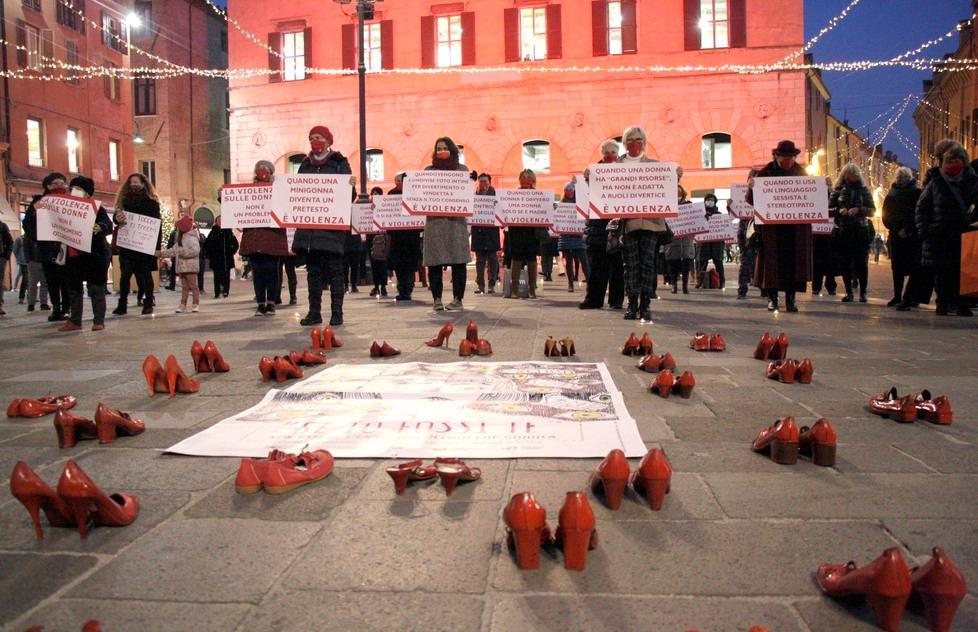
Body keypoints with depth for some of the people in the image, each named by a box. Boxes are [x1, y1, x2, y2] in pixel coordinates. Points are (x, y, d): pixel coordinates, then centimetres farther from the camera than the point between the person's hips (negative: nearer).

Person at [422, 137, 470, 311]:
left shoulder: (462, 169, 12)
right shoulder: (429, 170, 13)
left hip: (456, 219, 0)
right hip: (434, 220, 0)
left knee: (458, 260, -2)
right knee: (434, 262, -2)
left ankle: (458, 298, 4)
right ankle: (436, 298, 4)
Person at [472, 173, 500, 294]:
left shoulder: (495, 194, 5)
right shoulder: (475, 195, 9)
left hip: (492, 231, -1)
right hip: (478, 230, 1)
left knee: (492, 259, 0)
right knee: (480, 260, 4)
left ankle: (492, 285, 6)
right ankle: (481, 285, 7)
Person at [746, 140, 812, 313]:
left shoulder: (800, 172, 10)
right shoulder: (766, 172, 0)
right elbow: (751, 200, -2)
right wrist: (751, 188, -22)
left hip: (796, 227, 2)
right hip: (772, 226, -2)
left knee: (794, 262, 1)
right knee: (772, 261, -1)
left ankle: (791, 298, 7)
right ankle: (772, 298, 6)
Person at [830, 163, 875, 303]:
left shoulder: (863, 190, 8)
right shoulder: (838, 191, 10)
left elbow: (872, 211, 4)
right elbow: (828, 210, 7)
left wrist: (859, 209, -14)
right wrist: (838, 210, -13)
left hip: (860, 230, -1)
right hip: (842, 231, 1)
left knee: (861, 263, -3)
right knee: (844, 263, 2)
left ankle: (863, 292, 3)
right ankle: (848, 292, 9)